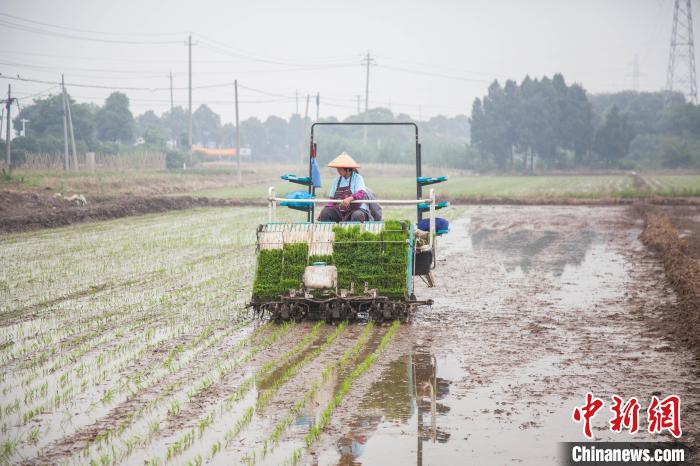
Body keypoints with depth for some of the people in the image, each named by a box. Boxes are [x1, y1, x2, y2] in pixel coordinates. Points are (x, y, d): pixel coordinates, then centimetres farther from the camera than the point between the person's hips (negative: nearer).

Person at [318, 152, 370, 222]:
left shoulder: (357, 178, -3)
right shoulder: (337, 181, 13)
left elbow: (362, 193, -20)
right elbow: (332, 200, 15)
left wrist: (350, 199, -39)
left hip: (356, 209, -5)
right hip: (339, 212, 5)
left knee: (357, 215, -37)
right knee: (325, 212, -19)